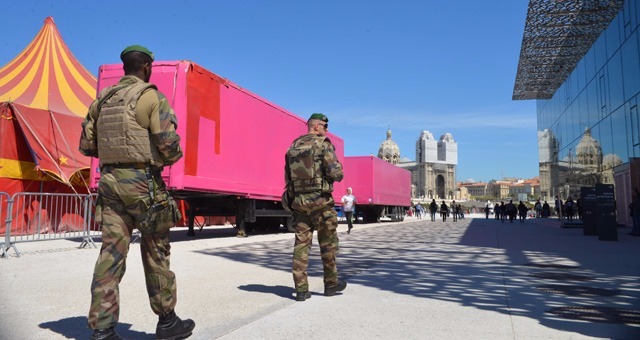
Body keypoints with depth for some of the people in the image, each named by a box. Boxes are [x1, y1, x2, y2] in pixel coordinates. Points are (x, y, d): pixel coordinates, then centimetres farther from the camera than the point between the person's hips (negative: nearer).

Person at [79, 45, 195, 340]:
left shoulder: (103, 99, 13)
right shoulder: (152, 97, -7)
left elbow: (87, 145, 15)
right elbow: (169, 144, -16)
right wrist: (171, 157, 6)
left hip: (109, 180, 6)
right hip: (143, 182, -6)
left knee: (111, 252, 4)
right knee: (156, 253, 6)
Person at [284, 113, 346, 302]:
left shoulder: (293, 147, 14)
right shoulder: (323, 144, -6)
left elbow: (288, 178, 17)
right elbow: (336, 173, -14)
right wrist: (338, 173, 8)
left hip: (299, 201, 5)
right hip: (320, 201, -5)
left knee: (301, 245, 6)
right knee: (327, 245, 8)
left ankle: (301, 289, 6)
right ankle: (331, 284, 19)